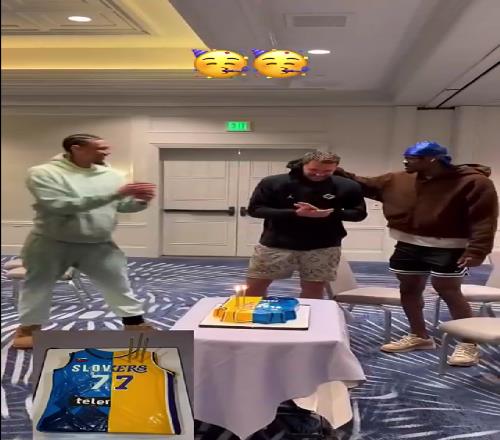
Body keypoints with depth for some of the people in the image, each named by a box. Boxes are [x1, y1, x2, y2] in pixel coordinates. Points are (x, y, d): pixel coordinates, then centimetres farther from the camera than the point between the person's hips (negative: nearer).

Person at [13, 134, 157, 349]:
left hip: (99, 245, 3)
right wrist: (114, 194, -32)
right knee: (39, 285, 13)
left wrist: (140, 201, -21)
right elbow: (60, 205, -29)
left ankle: (137, 326, 21)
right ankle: (29, 326, 35)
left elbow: (124, 206, 6)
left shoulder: (110, 175, -1)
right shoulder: (43, 173, -15)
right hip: (50, 243, -3)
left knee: (119, 284, 6)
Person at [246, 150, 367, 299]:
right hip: (276, 244, 0)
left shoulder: (347, 186, -3)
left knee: (314, 288, 6)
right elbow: (254, 209, -7)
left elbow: (359, 213, 3)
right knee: (254, 285, 3)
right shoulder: (273, 182, -7)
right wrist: (294, 213, -19)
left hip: (324, 247, 1)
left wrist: (331, 213, -17)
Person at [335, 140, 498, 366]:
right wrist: (340, 174, 3)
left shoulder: (473, 181, -12)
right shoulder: (398, 180, 2)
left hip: (447, 248, -6)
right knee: (409, 289, 12)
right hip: (408, 245, 6)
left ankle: (468, 344, 9)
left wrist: (477, 250, -23)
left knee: (448, 291, -5)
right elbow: (366, 185, 12)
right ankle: (419, 336, 29)